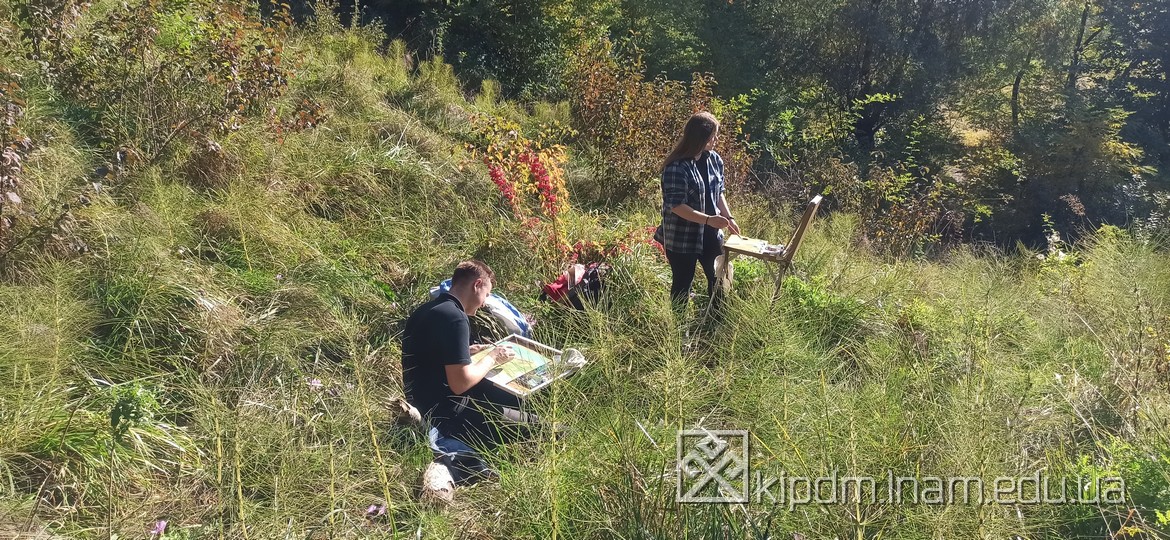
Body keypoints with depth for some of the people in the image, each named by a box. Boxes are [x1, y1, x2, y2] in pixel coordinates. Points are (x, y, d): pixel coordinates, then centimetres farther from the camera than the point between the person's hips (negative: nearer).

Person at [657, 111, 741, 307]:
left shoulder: (714, 160, 1)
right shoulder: (676, 167, -22)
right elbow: (676, 205, -24)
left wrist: (729, 217, 1)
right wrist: (709, 219, -28)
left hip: (710, 235, 7)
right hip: (682, 238, -7)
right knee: (682, 284, 8)